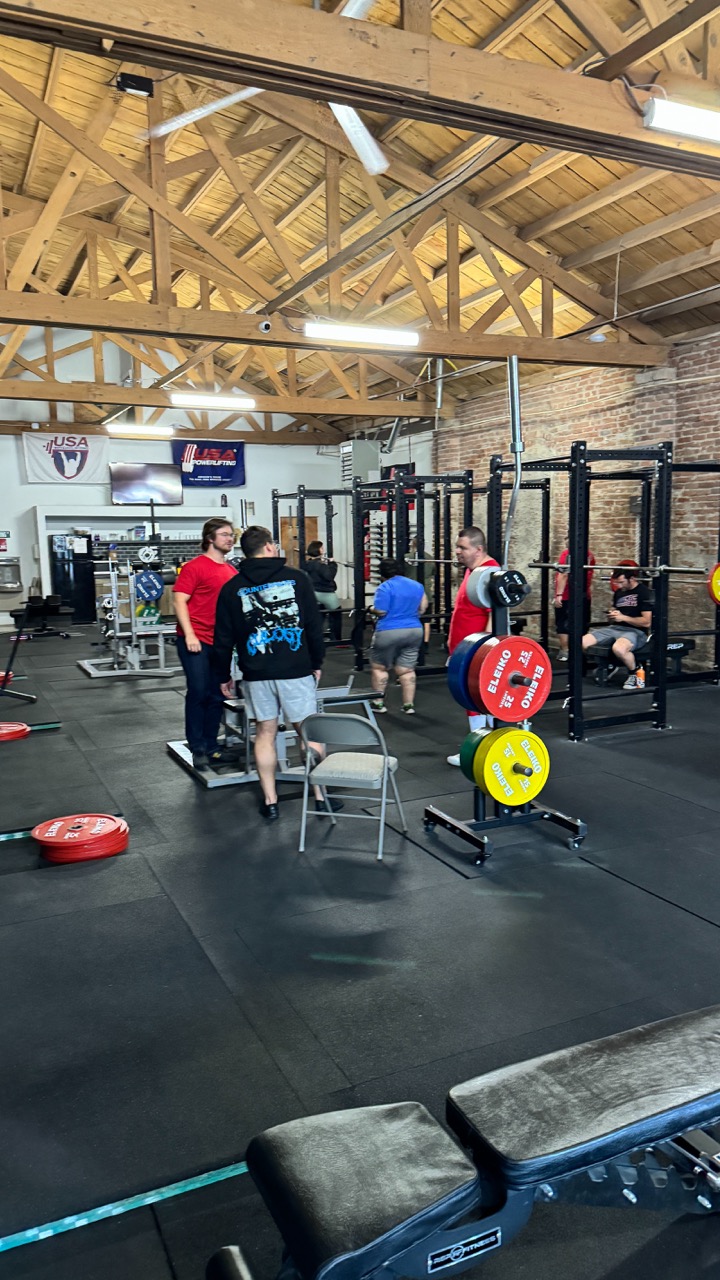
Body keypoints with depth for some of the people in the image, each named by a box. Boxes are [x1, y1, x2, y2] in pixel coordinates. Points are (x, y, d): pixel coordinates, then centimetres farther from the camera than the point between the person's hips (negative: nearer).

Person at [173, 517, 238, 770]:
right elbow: (180, 600, -11)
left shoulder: (232, 571, 12)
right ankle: (197, 749, 8)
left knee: (216, 696, 10)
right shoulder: (194, 567, -7)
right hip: (196, 640, -6)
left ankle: (211, 747, 21)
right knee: (198, 693, -3)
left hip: (220, 641, 6)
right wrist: (189, 635, -18)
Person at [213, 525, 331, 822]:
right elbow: (314, 625, -1)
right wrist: (317, 662, 10)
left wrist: (224, 675, 15)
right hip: (296, 670, -1)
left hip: (256, 674, 2)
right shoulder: (296, 578, -1)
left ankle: (270, 802, 13)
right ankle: (321, 796, 12)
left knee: (265, 733, 10)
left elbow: (224, 639, 4)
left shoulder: (232, 588, 3)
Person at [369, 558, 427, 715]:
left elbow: (380, 611, -15)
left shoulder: (385, 587, -10)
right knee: (406, 669, 10)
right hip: (414, 631, 6)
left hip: (389, 633, -6)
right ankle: (409, 705, 8)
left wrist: (372, 608, 5)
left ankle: (378, 702, 13)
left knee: (378, 667, 10)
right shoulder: (417, 585, 10)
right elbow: (423, 607, 13)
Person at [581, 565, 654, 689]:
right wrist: (611, 616, 1)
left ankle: (635, 673, -11)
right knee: (581, 643, -14)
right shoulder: (618, 592, 15)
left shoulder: (645, 593, -7)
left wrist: (623, 617, -15)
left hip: (636, 631, -7)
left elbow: (647, 622, -13)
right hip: (615, 628, 7)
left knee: (618, 648, -42)